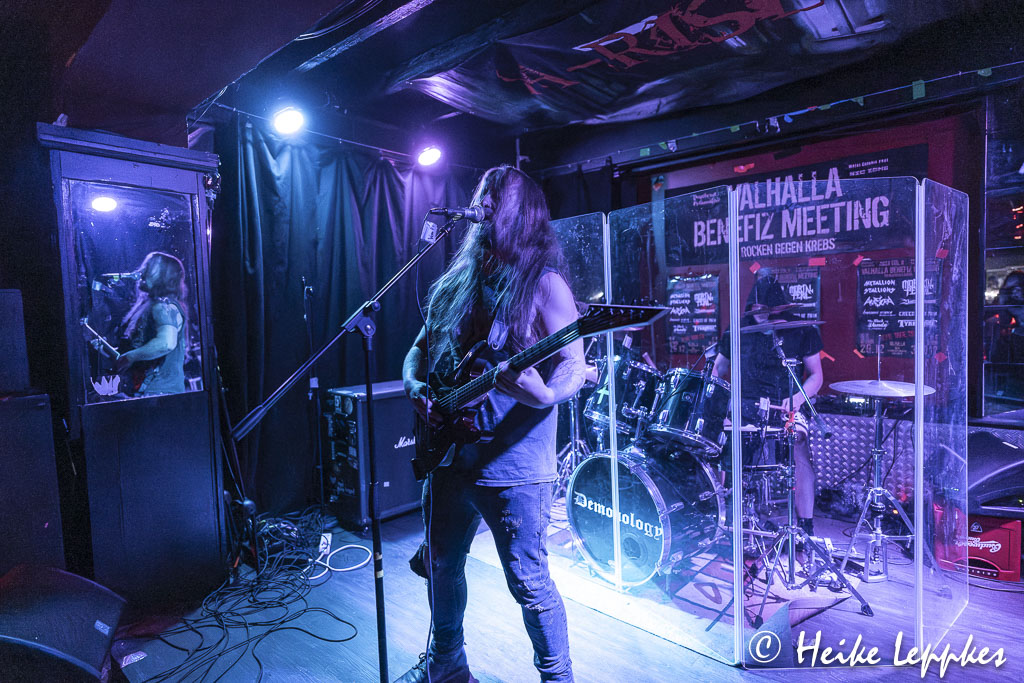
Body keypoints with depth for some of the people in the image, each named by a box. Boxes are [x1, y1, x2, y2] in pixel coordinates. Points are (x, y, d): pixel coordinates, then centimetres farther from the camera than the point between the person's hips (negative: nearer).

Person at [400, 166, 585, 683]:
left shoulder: (543, 281, -8)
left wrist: (546, 394, -35)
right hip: (450, 456, 7)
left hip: (513, 465, -7)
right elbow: (420, 347, 18)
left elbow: (574, 364, -14)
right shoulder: (456, 281, 12)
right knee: (441, 564, 21)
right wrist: (414, 385, -2)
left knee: (529, 583, 4)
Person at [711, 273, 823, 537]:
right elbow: (718, 370, 17)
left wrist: (798, 397, -14)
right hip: (746, 406, 1)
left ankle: (806, 526, -11)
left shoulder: (802, 332, 3)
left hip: (786, 408, -1)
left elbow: (816, 376, 6)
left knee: (800, 448, -29)